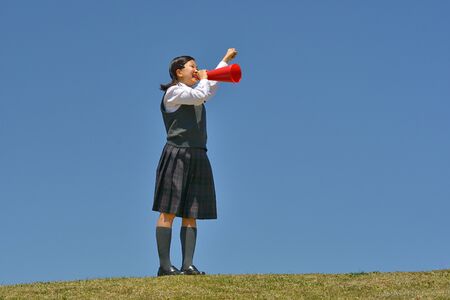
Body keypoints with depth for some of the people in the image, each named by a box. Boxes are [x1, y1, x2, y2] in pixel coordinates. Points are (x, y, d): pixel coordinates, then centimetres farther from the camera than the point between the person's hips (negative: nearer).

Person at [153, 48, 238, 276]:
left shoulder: (193, 94, 26)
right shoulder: (173, 92, 0)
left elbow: (211, 87, 43)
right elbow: (200, 95, -16)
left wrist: (226, 59, 49)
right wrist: (203, 78, 4)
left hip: (197, 158, 9)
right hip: (177, 155, -8)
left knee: (190, 215, 0)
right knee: (169, 212, -10)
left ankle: (188, 265, -3)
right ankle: (164, 266, -14)